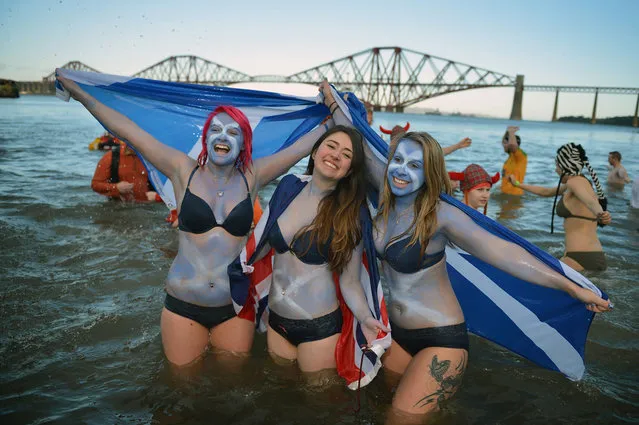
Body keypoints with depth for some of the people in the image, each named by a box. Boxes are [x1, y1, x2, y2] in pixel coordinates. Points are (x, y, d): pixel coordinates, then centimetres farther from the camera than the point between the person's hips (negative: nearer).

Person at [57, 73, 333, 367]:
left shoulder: (252, 177, -1)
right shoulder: (184, 172, -4)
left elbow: (302, 146, 3)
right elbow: (126, 130, -2)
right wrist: (81, 95, 1)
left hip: (235, 307, 1)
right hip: (183, 306, 0)